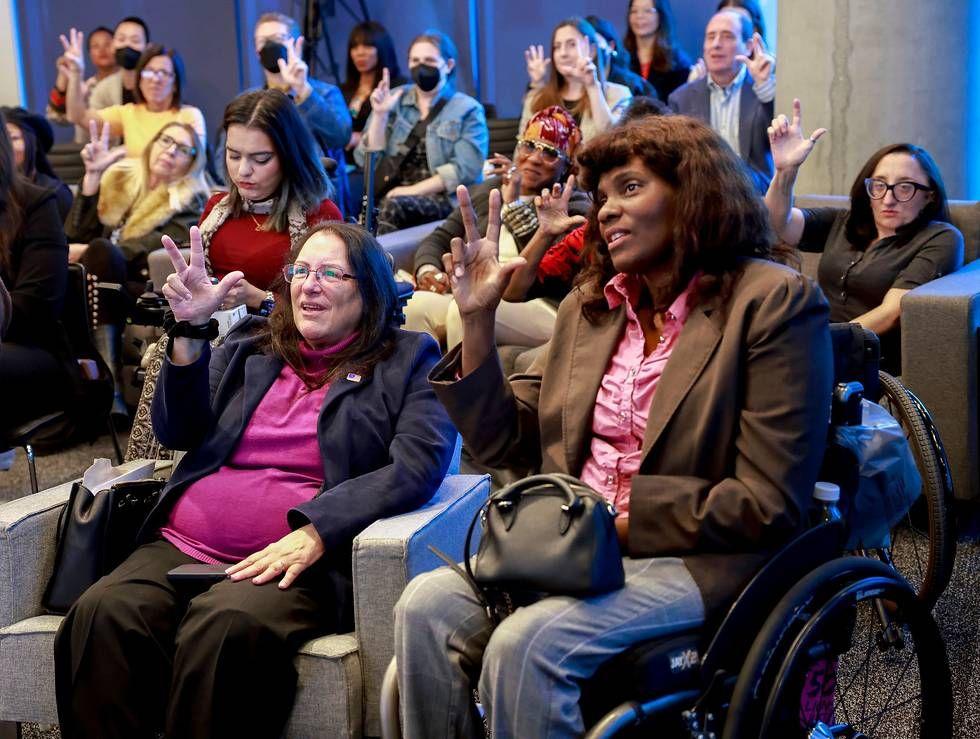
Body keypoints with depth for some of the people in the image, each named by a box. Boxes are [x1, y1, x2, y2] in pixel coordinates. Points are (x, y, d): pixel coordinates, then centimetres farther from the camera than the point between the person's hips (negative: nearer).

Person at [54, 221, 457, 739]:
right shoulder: (247, 346, 24)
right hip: (180, 548, 4)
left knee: (226, 625, -37)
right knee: (103, 613, -27)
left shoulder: (407, 361, 11)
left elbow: (419, 465, -5)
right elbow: (177, 432, 14)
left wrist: (316, 531, -18)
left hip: (297, 564, -4)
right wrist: (189, 329, -1)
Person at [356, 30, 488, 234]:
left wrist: (413, 190, -14)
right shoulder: (394, 100, 13)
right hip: (392, 192, 3)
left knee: (392, 207, -33)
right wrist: (380, 115, -7)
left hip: (446, 200, -3)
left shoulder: (468, 110, 4)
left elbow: (464, 170, -9)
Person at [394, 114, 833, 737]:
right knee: (428, 605, -19)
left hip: (698, 559, -6)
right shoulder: (589, 304, 14)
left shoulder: (773, 302, -7)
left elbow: (769, 505, -12)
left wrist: (621, 520, -15)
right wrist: (477, 317, 3)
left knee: (524, 645, -29)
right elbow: (506, 442, 13)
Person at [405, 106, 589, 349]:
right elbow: (440, 238, 19)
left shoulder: (574, 206, 2)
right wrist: (427, 269, -3)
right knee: (418, 305, -24)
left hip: (541, 308, -5)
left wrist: (515, 205, -18)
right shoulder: (489, 191, 21)